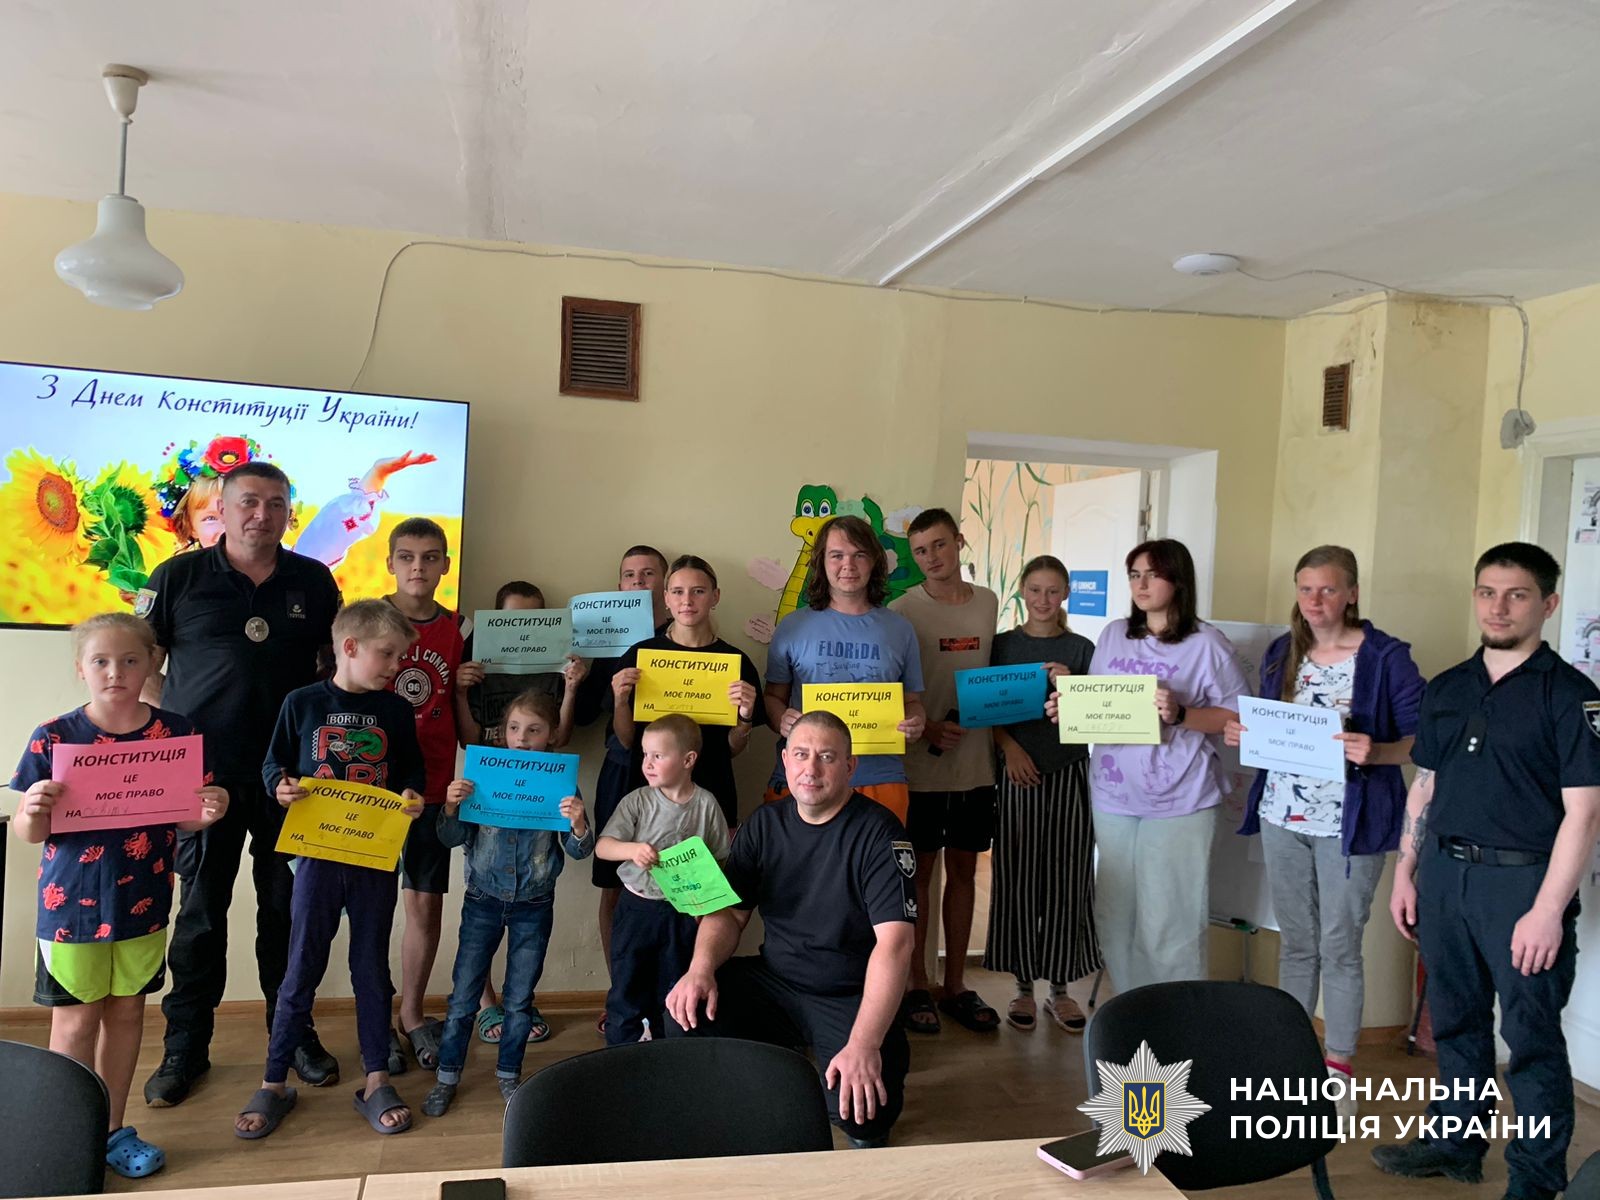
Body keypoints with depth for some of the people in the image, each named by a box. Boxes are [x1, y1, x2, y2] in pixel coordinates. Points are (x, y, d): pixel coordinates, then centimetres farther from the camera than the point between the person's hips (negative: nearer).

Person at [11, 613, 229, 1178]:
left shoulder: (175, 731, -5)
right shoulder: (53, 738, -10)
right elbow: (29, 833, -4)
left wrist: (207, 811, -17)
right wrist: (33, 810, -26)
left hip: (144, 904, 2)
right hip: (72, 906, -2)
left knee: (127, 1012, 15)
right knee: (75, 1023, 9)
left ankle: (113, 1131, 32)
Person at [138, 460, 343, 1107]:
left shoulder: (314, 581, 6)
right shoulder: (178, 576, 0)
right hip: (205, 773, -1)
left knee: (287, 908, 11)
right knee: (201, 911, 8)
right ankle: (185, 1046, 23)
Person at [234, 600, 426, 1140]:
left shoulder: (396, 710, 4)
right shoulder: (302, 703, -1)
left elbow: (412, 771, 10)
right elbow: (273, 763, 6)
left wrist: (413, 797, -10)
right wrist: (281, 785, -14)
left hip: (376, 856, 2)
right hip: (318, 853, -2)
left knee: (372, 967, 10)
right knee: (302, 970, 6)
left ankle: (376, 1081, 22)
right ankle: (274, 1084, 21)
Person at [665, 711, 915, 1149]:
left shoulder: (877, 832, -15)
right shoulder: (765, 824, 3)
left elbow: (894, 941, -24)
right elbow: (728, 911, 5)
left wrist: (864, 1044, -34)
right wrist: (701, 968, -18)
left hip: (850, 999, -4)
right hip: (775, 981, 5)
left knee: (860, 1108, -29)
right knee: (689, 1010, -20)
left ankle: (867, 1131, 11)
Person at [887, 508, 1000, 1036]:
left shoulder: (989, 603, 6)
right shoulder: (902, 610, -8)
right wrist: (927, 730, -20)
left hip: (976, 763, 4)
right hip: (920, 765, -4)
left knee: (963, 872, 12)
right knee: (919, 872, 6)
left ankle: (955, 986, 25)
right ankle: (916, 987, 19)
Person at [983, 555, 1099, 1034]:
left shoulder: (1080, 649, 5)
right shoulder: (1003, 645, 4)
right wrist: (1009, 748, -14)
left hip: (1070, 772, 1)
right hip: (1018, 772, 0)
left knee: (1066, 880, 5)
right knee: (1017, 879, 2)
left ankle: (1060, 987, 18)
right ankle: (1023, 986, 16)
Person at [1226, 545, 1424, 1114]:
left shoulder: (1387, 657, -7)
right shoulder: (1280, 653, 8)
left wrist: (1375, 753, -24)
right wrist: (1241, 734, -2)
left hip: (1350, 822, -4)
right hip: (1283, 815, 5)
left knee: (1339, 945, 2)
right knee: (1295, 941, 14)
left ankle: (1338, 1068, 17)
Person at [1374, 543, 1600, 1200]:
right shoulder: (1446, 689, 9)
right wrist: (1405, 873, 12)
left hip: (1523, 880, -5)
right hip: (1444, 874, 5)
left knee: (1531, 1036, 4)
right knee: (1455, 1020, 16)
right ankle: (1455, 1142, 32)